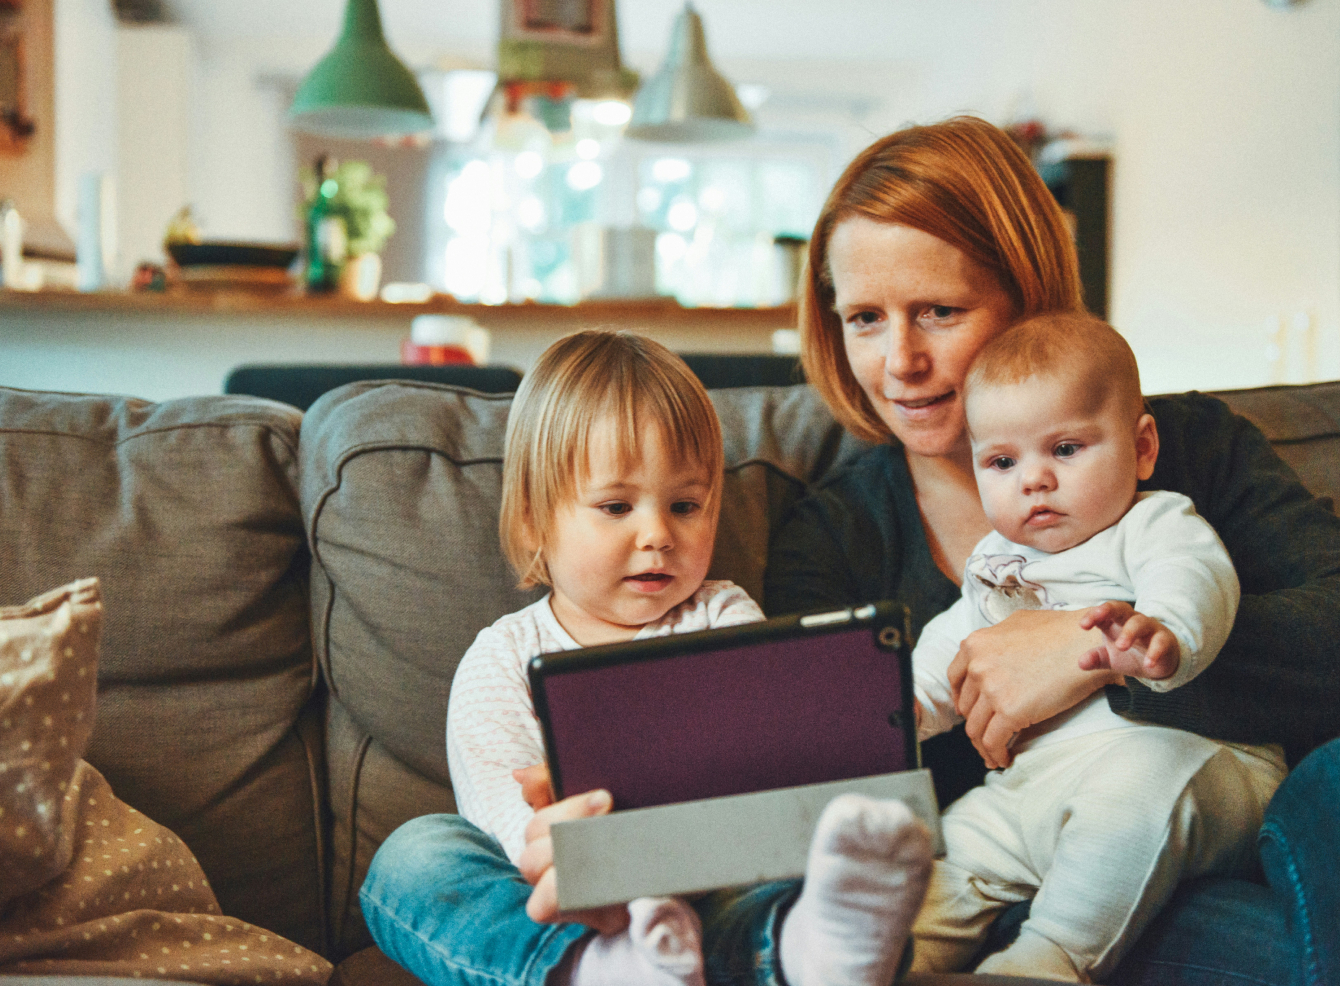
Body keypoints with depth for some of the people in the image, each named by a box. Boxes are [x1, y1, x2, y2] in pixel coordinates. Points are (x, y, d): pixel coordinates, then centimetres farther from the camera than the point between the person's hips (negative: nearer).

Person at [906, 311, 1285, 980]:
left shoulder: (1155, 525, 2)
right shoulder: (997, 562, 24)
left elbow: (1193, 582, -22)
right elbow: (950, 649, 33)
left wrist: (1163, 636, -47)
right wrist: (909, 700, 11)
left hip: (1185, 756, -7)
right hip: (1034, 786, 7)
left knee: (1144, 775, -37)